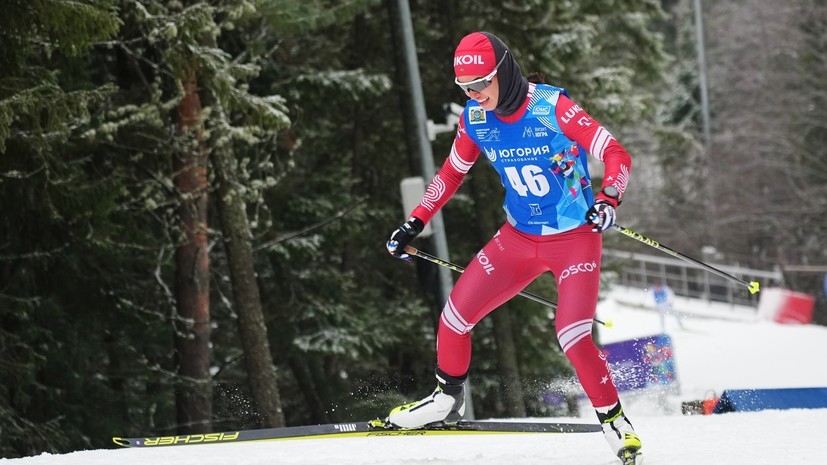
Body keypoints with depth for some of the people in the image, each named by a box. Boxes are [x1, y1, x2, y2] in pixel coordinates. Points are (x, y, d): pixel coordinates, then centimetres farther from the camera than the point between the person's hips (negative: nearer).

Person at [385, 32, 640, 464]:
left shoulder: (552, 107, -22)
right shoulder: (475, 119, -5)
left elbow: (617, 156, -23)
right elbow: (451, 173, 13)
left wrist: (607, 200, -41)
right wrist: (414, 223, 10)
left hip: (575, 238, -5)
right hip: (518, 238, 5)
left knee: (573, 336, -21)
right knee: (455, 315, 1)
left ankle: (614, 421, -2)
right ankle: (447, 398, 27)